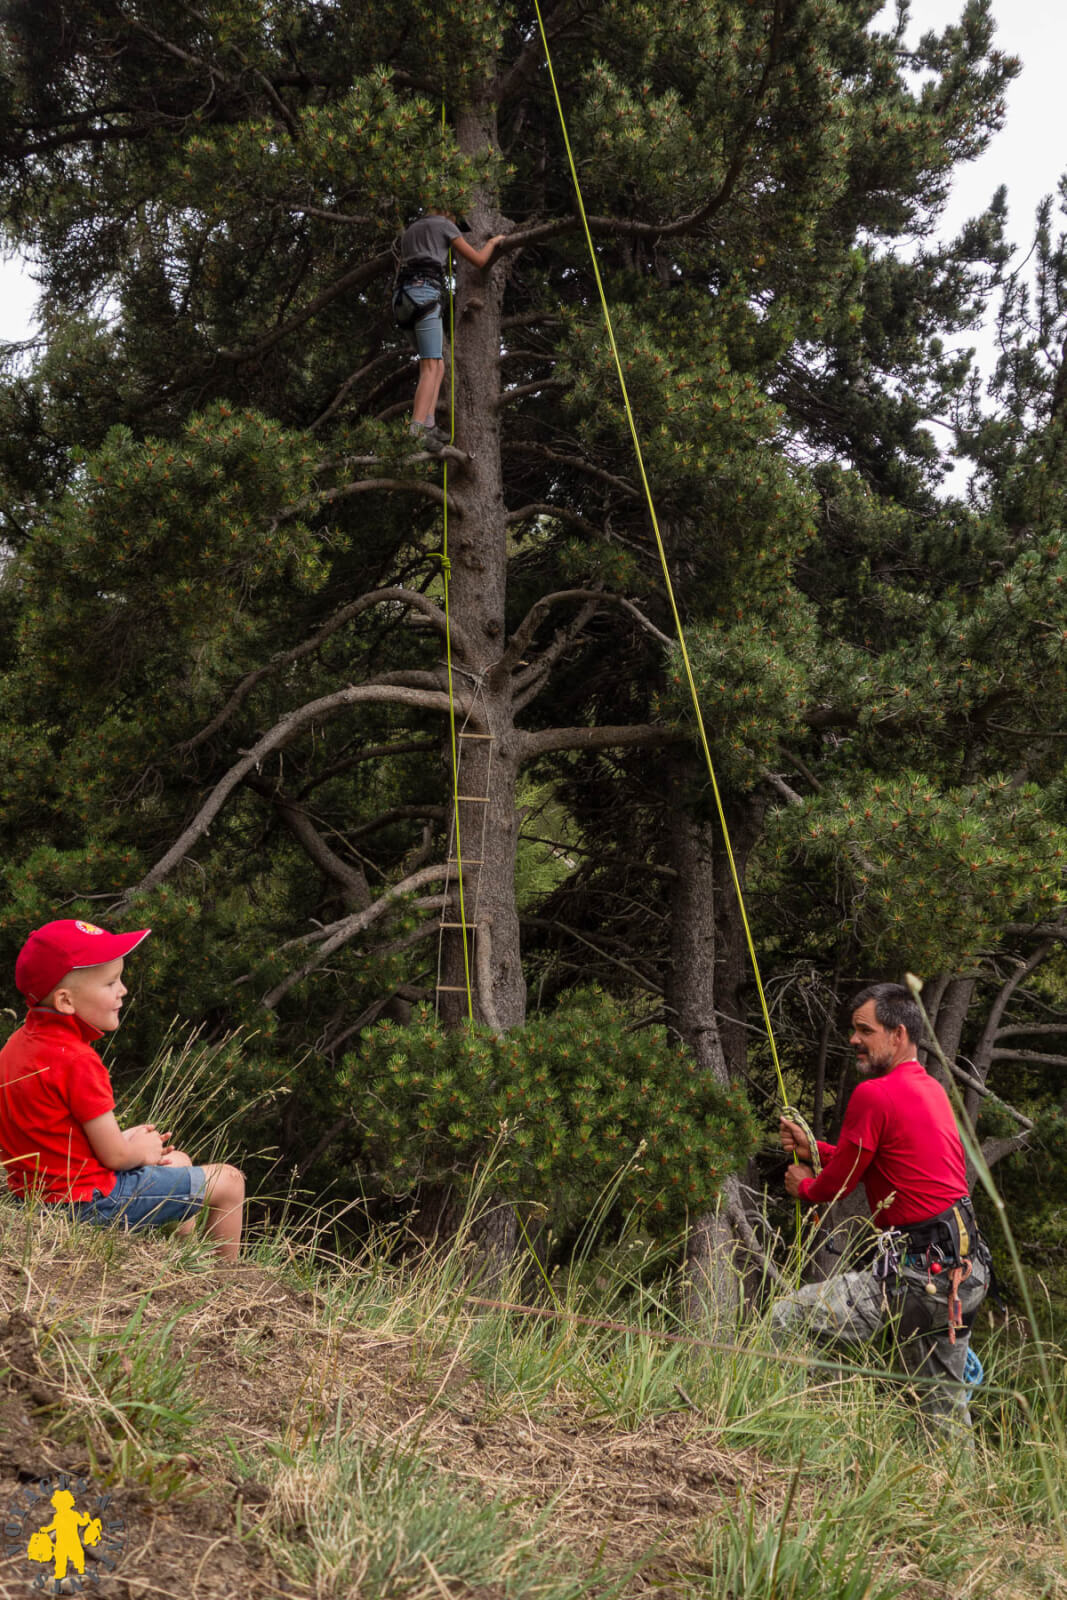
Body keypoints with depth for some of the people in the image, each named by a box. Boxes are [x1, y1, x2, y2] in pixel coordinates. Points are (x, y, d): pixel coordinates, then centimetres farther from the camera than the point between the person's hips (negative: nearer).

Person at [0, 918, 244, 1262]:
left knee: (179, 1161, 30)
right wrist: (142, 1149, 1)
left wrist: (127, 1140, 6)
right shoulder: (77, 1062, -27)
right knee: (228, 1182, 1)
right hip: (89, 1201, -10)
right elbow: (114, 1155, -22)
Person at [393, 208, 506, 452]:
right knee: (430, 367, -15)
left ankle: (429, 425, -6)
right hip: (424, 294, -7)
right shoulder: (445, 225, 12)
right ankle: (416, 433, -31)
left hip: (401, 297, 7)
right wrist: (493, 241, 31)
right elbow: (479, 260, 11)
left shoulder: (408, 232, 30)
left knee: (438, 362, 12)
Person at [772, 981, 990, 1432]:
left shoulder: (874, 1094, -14)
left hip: (917, 1272, -9)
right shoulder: (931, 1088, 14)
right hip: (964, 1270, 10)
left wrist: (804, 1186, 15)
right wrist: (814, 1149, 21)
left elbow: (838, 1184, -6)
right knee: (943, 1407, 20)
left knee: (784, 1319, -5)